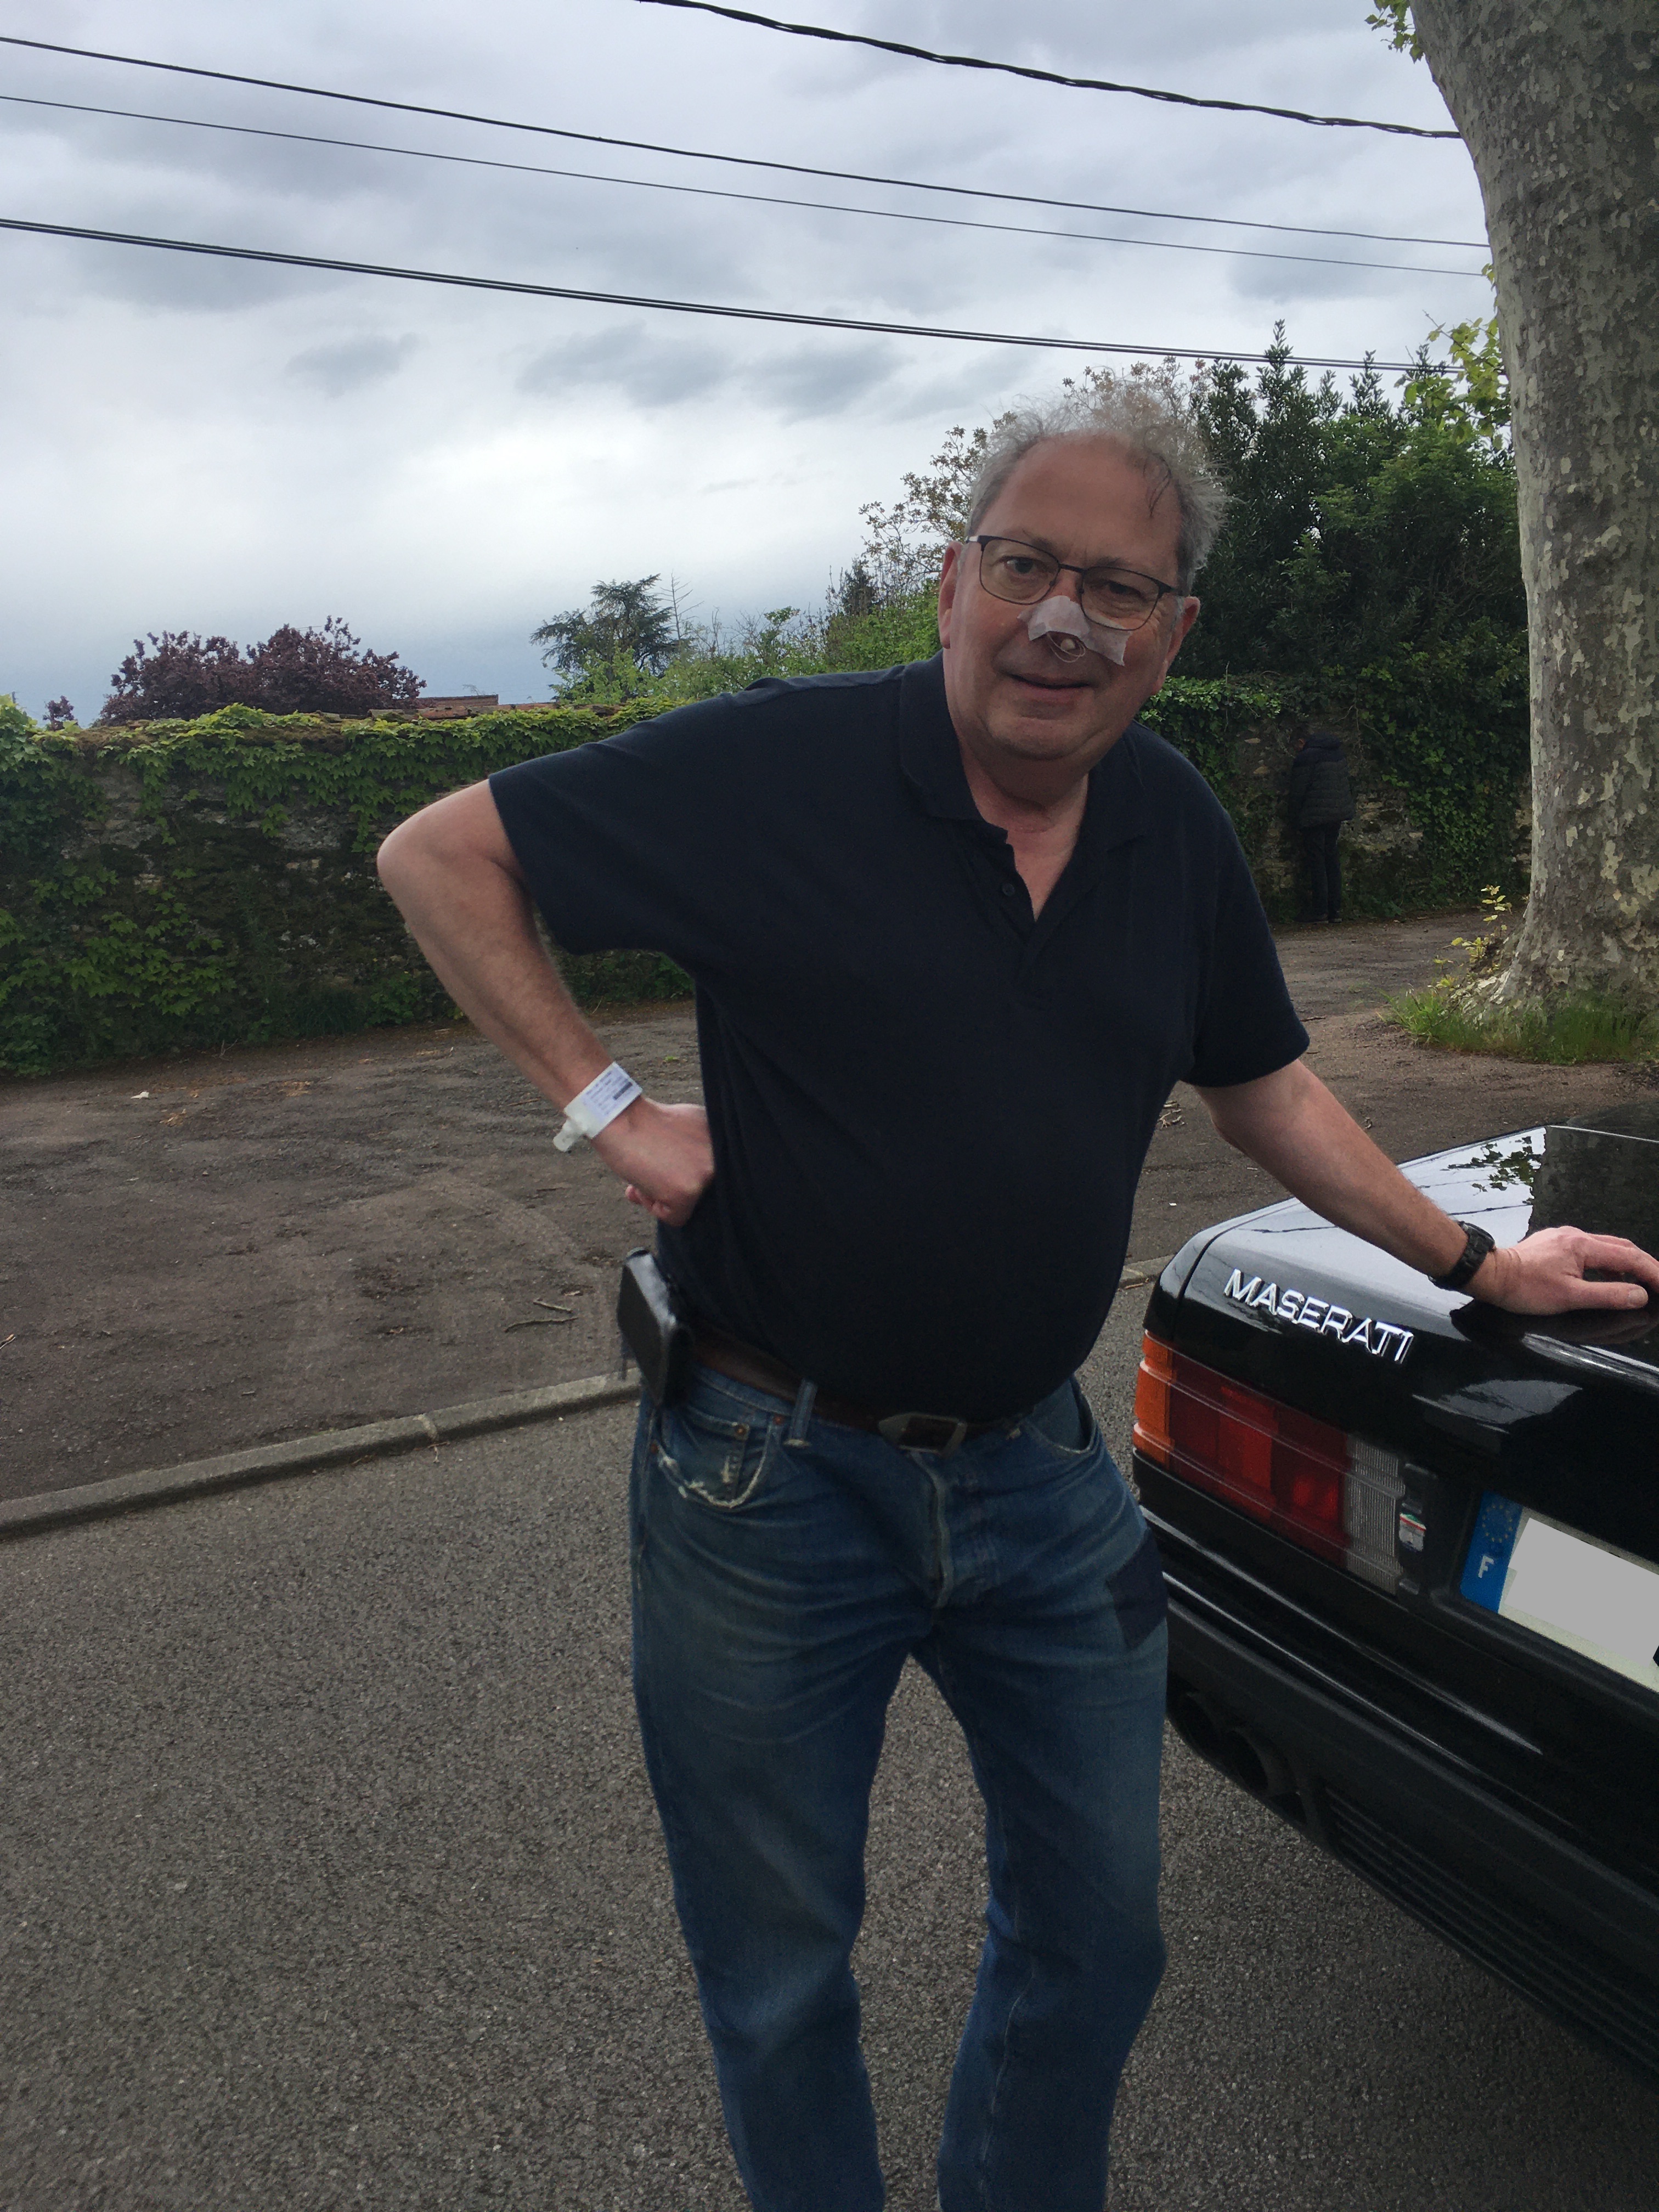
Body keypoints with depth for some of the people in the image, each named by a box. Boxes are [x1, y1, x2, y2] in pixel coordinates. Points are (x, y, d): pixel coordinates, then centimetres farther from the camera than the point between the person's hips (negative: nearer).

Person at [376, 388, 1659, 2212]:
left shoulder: (1176, 828, 3)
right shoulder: (783, 766, -14)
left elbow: (1265, 1089, 16)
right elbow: (439, 855, -8)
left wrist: (1476, 1264, 18)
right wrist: (606, 1108, -16)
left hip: (1036, 1463, 5)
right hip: (773, 1467, -4)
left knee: (1095, 1936, 21)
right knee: (778, 1981, 16)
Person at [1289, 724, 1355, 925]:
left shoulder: (1305, 758, -10)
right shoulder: (1339, 754, 14)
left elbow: (1298, 793, -10)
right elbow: (1348, 784, 19)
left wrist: (1296, 821, -3)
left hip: (1315, 816, -7)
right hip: (1339, 813, 8)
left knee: (1316, 860, -2)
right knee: (1332, 857, 11)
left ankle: (1320, 910, -3)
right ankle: (1335, 909, 11)